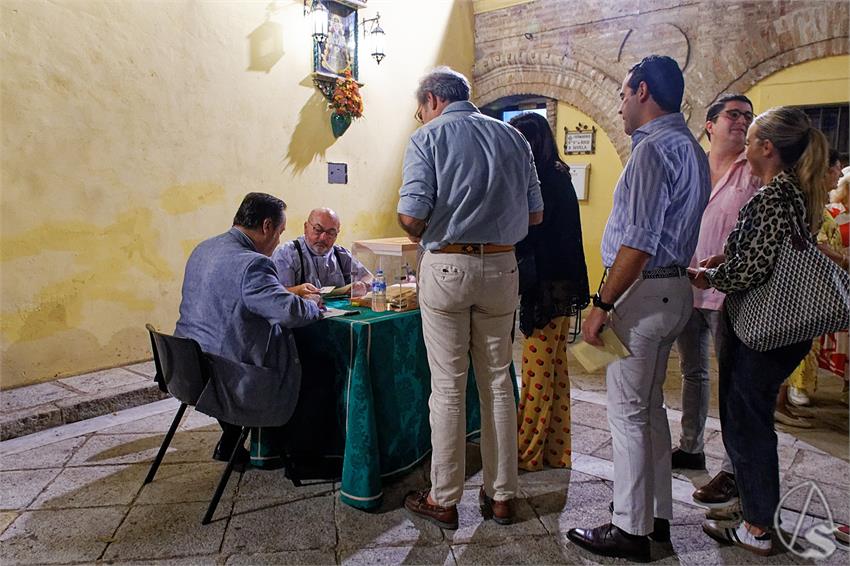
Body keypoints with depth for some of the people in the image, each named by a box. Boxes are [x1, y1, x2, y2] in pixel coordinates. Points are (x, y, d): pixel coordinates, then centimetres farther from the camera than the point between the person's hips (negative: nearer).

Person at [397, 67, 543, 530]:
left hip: (446, 267, -4)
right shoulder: (512, 137, 11)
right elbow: (535, 214, 10)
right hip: (501, 267, 4)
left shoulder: (428, 138, -3)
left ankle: (444, 500, 17)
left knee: (448, 387, 4)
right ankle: (502, 495, 23)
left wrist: (424, 239, 6)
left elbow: (411, 215, -14)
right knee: (497, 382, 12)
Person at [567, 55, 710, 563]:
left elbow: (639, 242, -22)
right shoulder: (691, 149, 16)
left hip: (643, 290, -10)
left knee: (628, 411, -1)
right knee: (651, 406, 17)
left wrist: (603, 304, -19)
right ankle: (658, 515, 30)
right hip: (675, 288, 10)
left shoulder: (653, 149, -15)